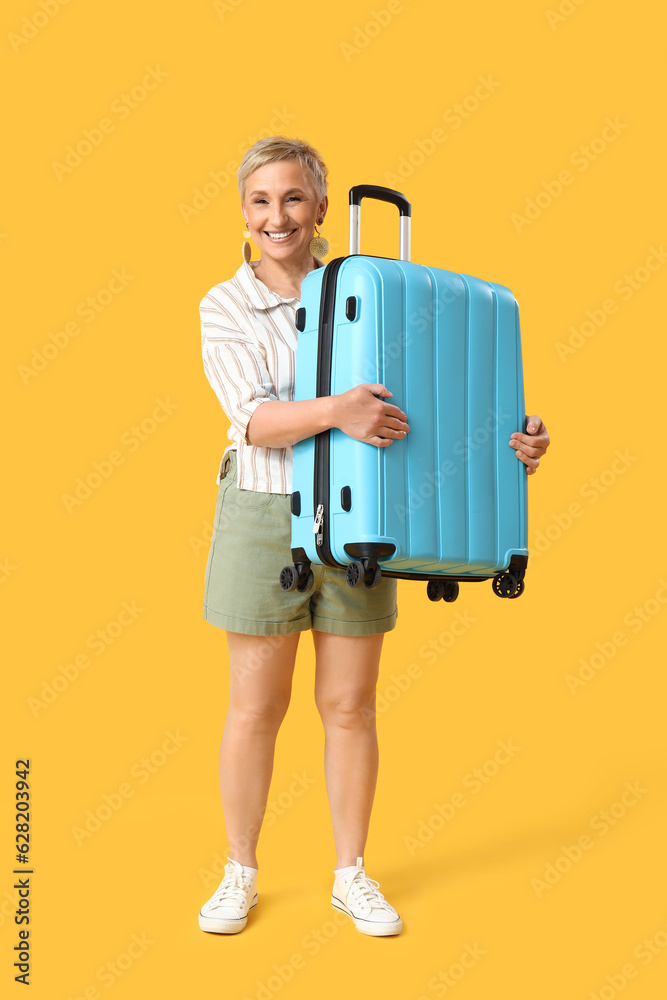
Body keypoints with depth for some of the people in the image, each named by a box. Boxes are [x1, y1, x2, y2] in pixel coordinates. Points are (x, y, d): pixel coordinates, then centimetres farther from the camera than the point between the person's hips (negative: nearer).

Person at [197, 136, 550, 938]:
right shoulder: (226, 307, -1)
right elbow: (256, 420, -15)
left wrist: (511, 438, -12)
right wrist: (331, 412, -35)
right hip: (265, 518, -1)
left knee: (350, 707, 9)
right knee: (255, 708, 7)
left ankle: (351, 874, 26)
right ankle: (240, 872, 25)